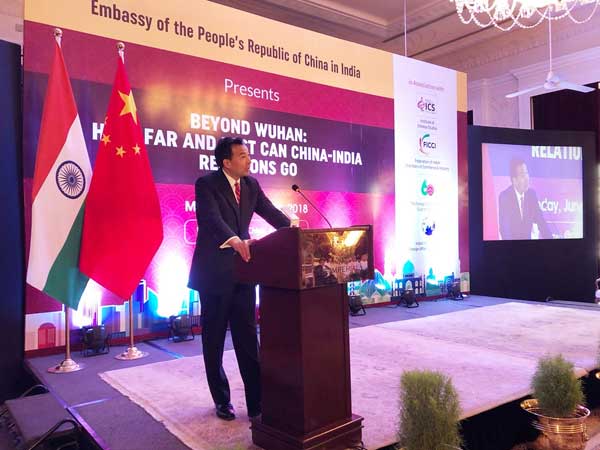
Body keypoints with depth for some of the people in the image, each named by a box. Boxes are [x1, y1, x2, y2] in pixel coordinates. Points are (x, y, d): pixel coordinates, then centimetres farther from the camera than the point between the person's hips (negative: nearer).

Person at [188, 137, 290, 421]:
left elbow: (271, 213, 4)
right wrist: (235, 241, -45)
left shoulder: (251, 184, 8)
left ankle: (257, 402, 13)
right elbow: (213, 218, -27)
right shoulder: (206, 184, -10)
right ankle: (222, 401, 25)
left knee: (248, 338, 6)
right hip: (214, 272, -4)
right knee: (214, 339, 9)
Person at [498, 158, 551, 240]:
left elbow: (541, 221, 1)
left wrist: (549, 238, -10)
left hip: (527, 238, 4)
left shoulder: (532, 194, -1)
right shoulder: (504, 196, -15)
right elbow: (504, 227, -23)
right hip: (512, 238, -4)